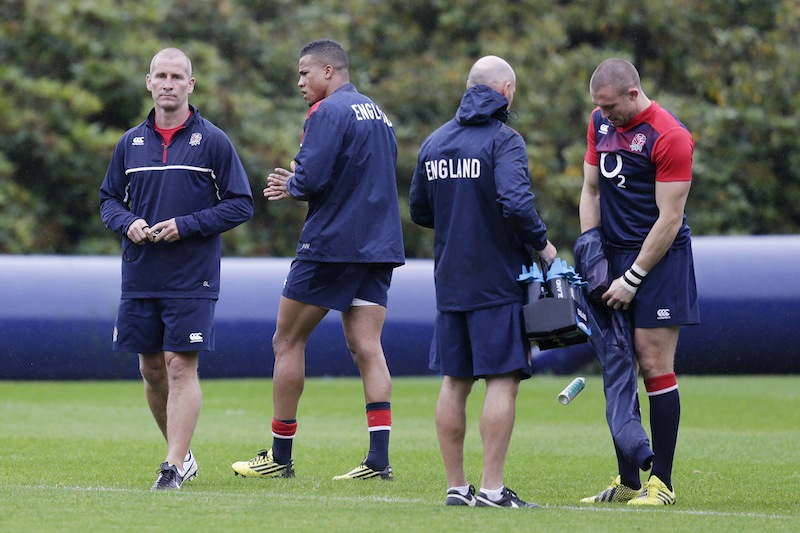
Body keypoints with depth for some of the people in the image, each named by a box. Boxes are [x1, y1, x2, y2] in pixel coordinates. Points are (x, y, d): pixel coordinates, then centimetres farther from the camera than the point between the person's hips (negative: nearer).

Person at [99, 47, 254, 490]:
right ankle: (181, 454, 24)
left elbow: (240, 204, -3)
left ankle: (175, 466, -10)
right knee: (151, 369, 9)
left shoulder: (213, 142, -1)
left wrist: (186, 226, -14)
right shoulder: (130, 143, 10)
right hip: (139, 278, 4)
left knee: (180, 366, -10)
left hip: (191, 280, -4)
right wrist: (126, 223, -6)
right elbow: (109, 199, 16)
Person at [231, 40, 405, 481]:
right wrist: (298, 185, 15)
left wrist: (291, 186, 2)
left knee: (288, 341, 4)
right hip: (378, 246, 8)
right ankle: (379, 458, -8)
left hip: (331, 243, -8)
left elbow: (312, 177, -21)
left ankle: (281, 456, 8)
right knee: (366, 347, 2)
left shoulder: (329, 111, -11)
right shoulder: (377, 114, 17)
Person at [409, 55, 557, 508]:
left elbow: (420, 210, 17)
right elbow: (516, 201, -25)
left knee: (455, 382, 10)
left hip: (450, 280, 7)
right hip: (498, 280, -7)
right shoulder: (503, 140, -11)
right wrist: (542, 244, -10)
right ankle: (492, 489, -9)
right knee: (503, 379, -4)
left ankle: (456, 486, 12)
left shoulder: (435, 142, 10)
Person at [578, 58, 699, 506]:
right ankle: (627, 481, 11)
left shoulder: (669, 136, -15)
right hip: (615, 253, 7)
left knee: (655, 365, -8)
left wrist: (633, 279, -14)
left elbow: (670, 219, -15)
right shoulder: (601, 123, 8)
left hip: (660, 258, -7)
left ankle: (662, 483, -2)